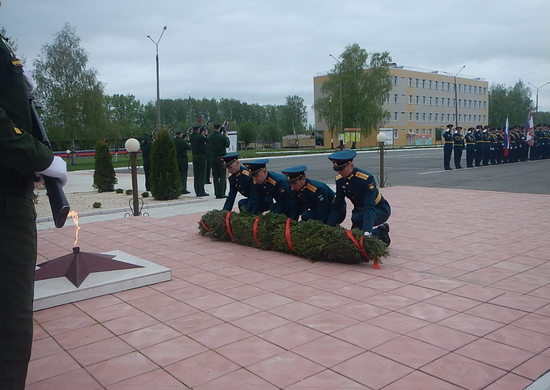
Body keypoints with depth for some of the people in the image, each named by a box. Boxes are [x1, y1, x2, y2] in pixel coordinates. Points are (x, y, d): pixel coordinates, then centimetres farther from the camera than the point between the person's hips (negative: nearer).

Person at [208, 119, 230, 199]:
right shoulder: (222, 137, -15)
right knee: (222, 176, 3)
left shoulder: (210, 136, -3)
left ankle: (217, 193, 10)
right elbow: (227, 145, -4)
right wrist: (227, 137, 12)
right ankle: (221, 194, -1)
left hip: (213, 158, 4)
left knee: (215, 176, 9)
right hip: (221, 158, -4)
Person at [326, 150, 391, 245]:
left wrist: (367, 232, -48)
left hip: (380, 210, -7)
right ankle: (381, 231, 14)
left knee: (356, 218, -35)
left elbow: (370, 208, -37)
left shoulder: (367, 178, -30)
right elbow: (337, 205, -7)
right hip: (360, 209, 7)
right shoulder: (339, 180, -10)